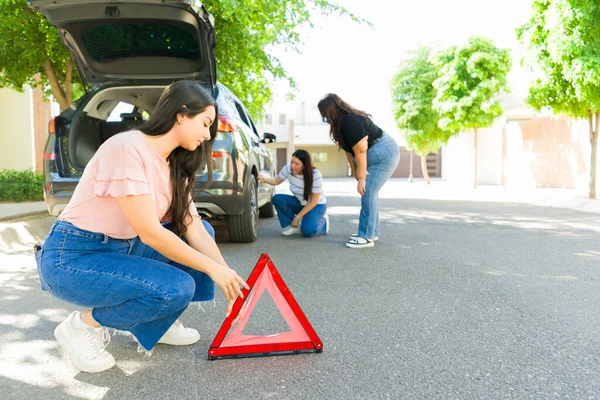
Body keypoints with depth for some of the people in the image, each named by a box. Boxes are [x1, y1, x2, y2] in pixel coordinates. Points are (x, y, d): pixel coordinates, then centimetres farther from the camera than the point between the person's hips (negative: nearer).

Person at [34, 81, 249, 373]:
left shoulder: (174, 166, 3)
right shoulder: (126, 148, -24)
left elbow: (194, 229, -1)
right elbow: (149, 233, -26)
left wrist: (228, 278, -11)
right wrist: (213, 269, -19)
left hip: (122, 249, 9)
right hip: (72, 258, -9)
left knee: (203, 231, 2)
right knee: (176, 288, -25)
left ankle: (158, 323, 9)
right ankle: (83, 324, -1)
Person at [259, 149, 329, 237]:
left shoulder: (316, 176, -29)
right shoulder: (288, 168, -18)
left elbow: (313, 202, -21)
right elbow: (276, 181, 0)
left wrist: (297, 217, -21)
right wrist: (264, 178, -21)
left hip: (317, 205, -5)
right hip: (299, 203, 5)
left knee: (307, 231, -29)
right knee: (277, 198, -22)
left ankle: (322, 221, 5)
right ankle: (293, 226, -8)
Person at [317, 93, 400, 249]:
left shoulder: (349, 121, -23)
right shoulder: (342, 121, 8)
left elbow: (360, 150, -23)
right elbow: (349, 150, 7)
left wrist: (362, 178, -18)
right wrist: (355, 173, 5)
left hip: (384, 154, -10)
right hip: (377, 155, 10)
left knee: (368, 193, -12)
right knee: (369, 193, 12)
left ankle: (367, 237, -7)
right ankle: (372, 232, 22)